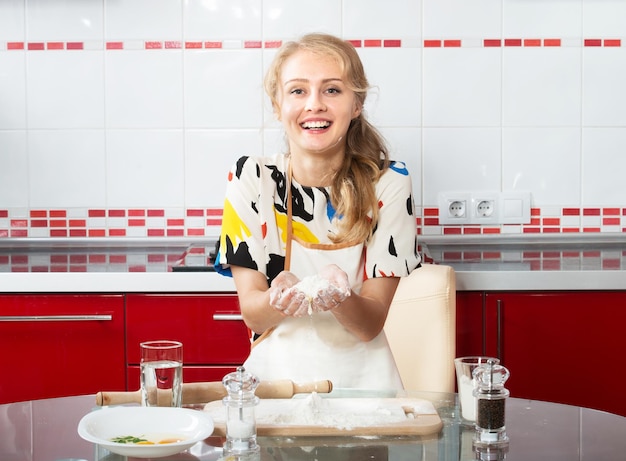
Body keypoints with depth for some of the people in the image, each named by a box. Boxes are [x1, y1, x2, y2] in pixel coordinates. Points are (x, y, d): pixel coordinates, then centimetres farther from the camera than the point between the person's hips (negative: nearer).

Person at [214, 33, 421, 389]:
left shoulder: (388, 184, -5)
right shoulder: (252, 179, -3)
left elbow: (370, 325, -6)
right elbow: (252, 314, -3)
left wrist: (339, 297, -27)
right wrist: (283, 296, -24)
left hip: (361, 378, 0)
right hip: (276, 373, 0)